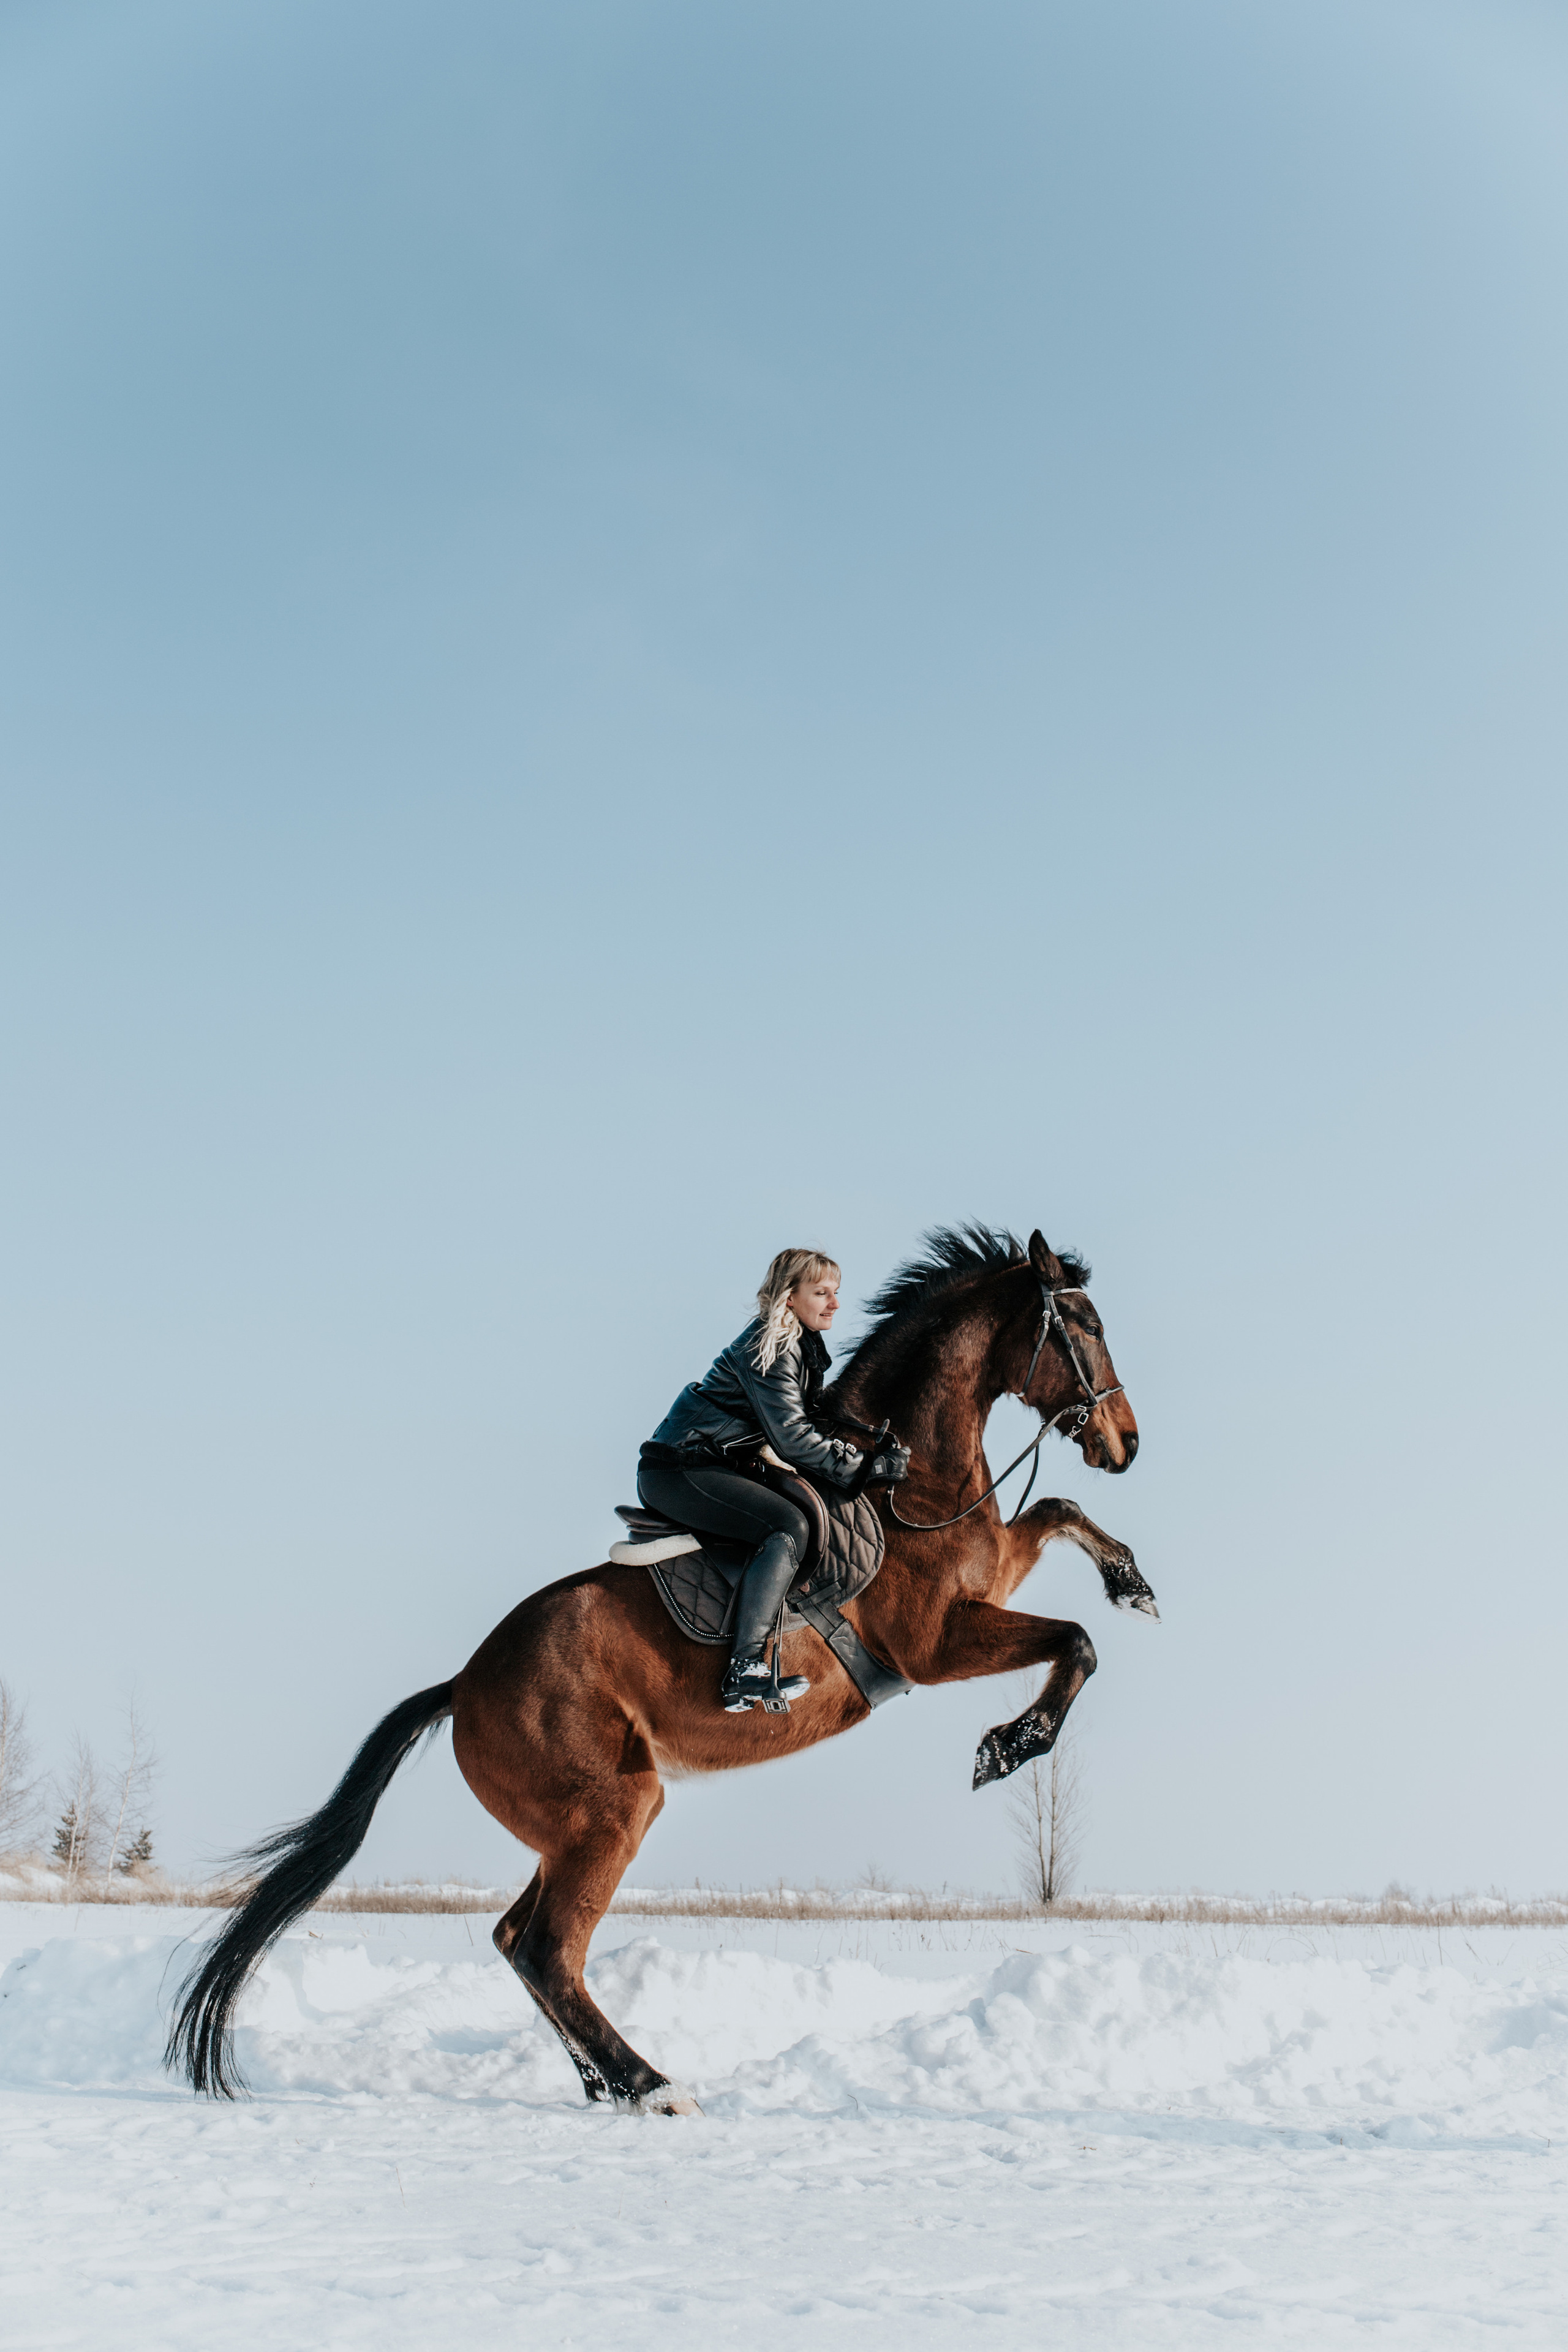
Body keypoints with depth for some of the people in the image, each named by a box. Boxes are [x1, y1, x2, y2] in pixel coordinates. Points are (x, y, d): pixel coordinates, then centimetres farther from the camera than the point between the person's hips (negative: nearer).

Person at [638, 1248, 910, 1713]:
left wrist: (862, 1448, 3)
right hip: (678, 1471, -10)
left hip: (713, 1465, 10)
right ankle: (744, 1671, -32)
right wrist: (863, 1470, -19)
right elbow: (792, 1437, -20)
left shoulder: (804, 1345, 15)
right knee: (788, 1525, -24)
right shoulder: (768, 1348, -15)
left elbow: (810, 1418, 18)